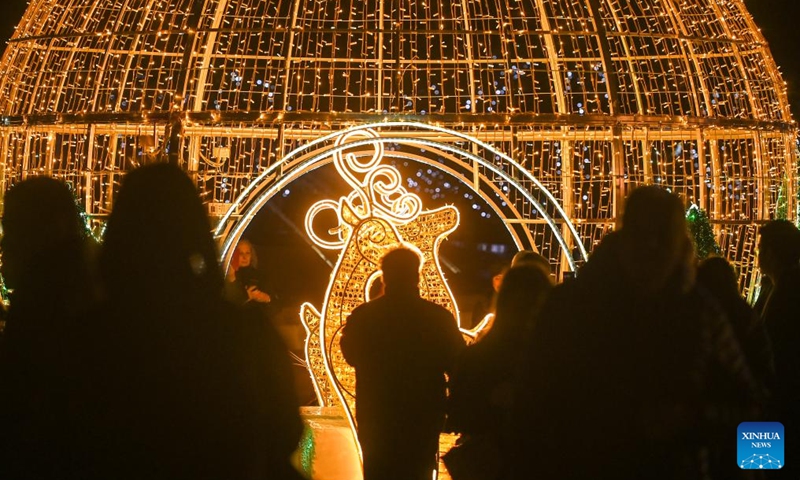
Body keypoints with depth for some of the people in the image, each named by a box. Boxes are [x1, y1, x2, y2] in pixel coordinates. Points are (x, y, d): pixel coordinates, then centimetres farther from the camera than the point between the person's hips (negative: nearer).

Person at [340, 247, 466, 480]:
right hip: (422, 418, -1)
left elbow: (351, 355, 8)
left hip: (375, 418, 1)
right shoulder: (438, 317, -12)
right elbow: (457, 364, -5)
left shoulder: (362, 316, -8)